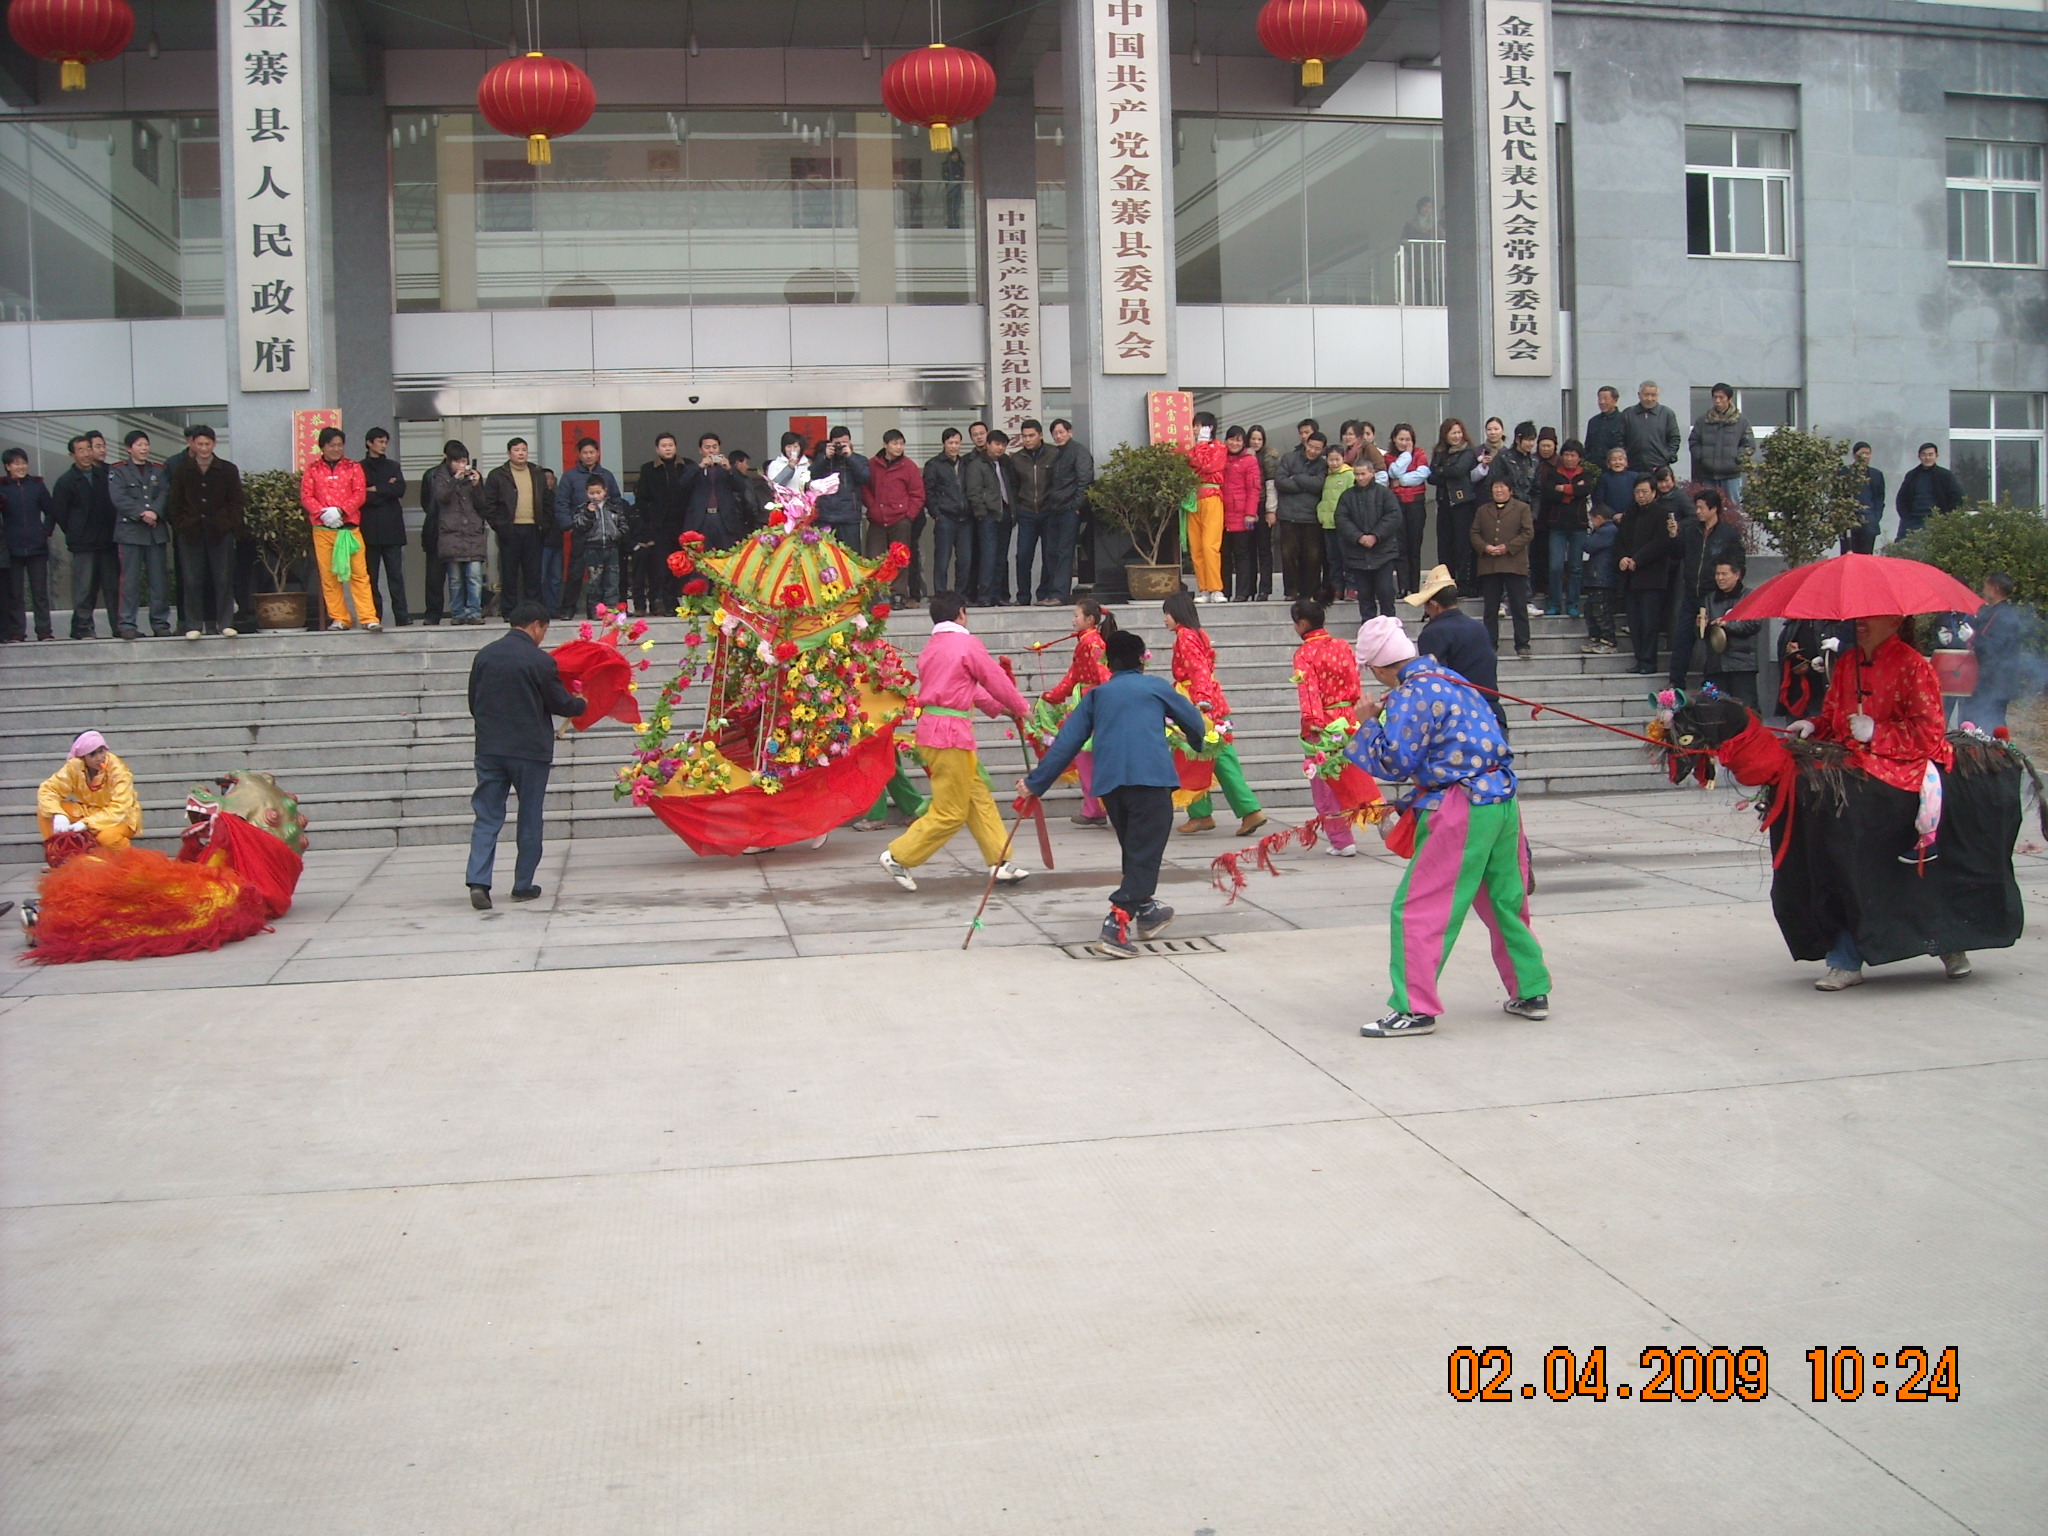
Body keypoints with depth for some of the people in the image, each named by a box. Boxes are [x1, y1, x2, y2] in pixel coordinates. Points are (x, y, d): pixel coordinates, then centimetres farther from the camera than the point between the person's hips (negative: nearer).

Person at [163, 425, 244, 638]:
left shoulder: (228, 470, 5)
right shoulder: (182, 470, 7)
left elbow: (236, 503, 5)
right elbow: (174, 503, 9)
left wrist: (228, 524, -5)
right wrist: (181, 525, -2)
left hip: (220, 533, 0)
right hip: (191, 533, 1)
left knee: (223, 579, 0)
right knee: (192, 580, 0)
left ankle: (225, 623, 5)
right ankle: (194, 625, 5)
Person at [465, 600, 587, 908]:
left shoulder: (484, 655, 4)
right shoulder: (539, 660, -11)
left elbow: (473, 703, 11)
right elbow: (561, 704, -4)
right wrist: (582, 705, 17)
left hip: (489, 747, 4)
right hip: (530, 749, -4)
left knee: (487, 816, 5)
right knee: (530, 818, 9)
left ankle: (478, 881, -10)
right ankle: (523, 885, 13)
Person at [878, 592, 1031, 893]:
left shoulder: (931, 648, 15)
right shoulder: (966, 644, -10)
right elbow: (996, 680, -2)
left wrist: (998, 707, 28)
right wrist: (1019, 707, 15)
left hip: (930, 728, 9)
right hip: (951, 733, -9)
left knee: (979, 797, 14)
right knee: (950, 812, -1)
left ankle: (1000, 862, 17)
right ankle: (899, 856, 2)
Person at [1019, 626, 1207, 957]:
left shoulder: (1096, 695, 21)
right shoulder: (1156, 688, 16)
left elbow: (1066, 743, 13)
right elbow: (1195, 724, 21)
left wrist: (1034, 783, 15)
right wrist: (1196, 743, 45)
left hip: (1109, 781, 4)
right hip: (1151, 777, -4)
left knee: (1135, 849, 23)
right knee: (1144, 855, -7)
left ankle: (1145, 911, 38)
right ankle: (1117, 926, -20)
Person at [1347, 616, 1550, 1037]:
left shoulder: (1412, 694, -12)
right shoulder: (1450, 679, 15)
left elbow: (1395, 762, -14)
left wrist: (1370, 723, -2)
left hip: (1462, 809, -9)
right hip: (1503, 800, 9)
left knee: (1417, 907, -3)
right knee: (1506, 902, 20)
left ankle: (1415, 1008, -2)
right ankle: (1531, 992, 29)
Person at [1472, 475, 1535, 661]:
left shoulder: (1522, 508, 5)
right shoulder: (1483, 510, 16)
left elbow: (1528, 533, -4)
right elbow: (1474, 533, 10)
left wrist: (1507, 547, -13)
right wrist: (1485, 547, -9)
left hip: (1514, 565, -3)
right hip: (1489, 566, 3)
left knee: (1519, 607, -3)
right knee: (1491, 609, 7)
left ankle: (1522, 646, -1)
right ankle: (1490, 645, 11)